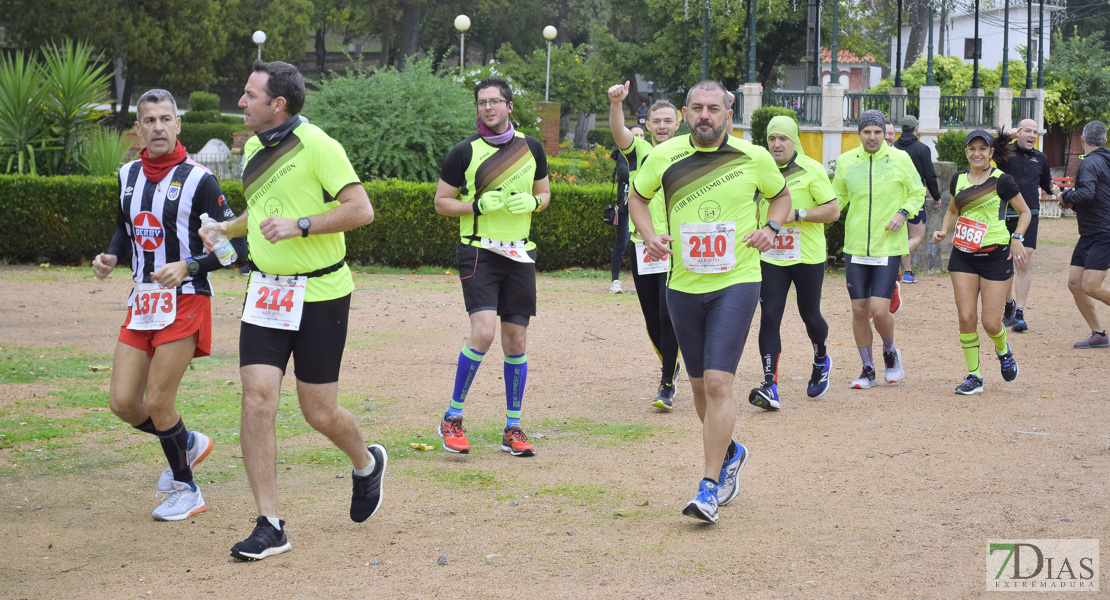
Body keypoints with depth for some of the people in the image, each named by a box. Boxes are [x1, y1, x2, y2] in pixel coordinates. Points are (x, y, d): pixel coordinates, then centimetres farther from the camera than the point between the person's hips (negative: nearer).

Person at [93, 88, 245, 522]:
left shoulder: (198, 180, -10)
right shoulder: (129, 175, 9)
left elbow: (234, 246, -10)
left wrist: (188, 267, -23)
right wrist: (110, 258, 4)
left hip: (185, 302, -6)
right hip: (142, 302, 6)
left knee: (158, 402, -6)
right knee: (122, 402, 2)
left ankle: (185, 490, 14)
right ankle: (188, 444, 30)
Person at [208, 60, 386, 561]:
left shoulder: (315, 145, -13)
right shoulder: (253, 147, 10)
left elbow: (361, 209, -18)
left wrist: (300, 226, -22)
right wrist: (226, 229, 13)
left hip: (320, 293, -6)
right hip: (267, 290, 6)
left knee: (319, 413, 2)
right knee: (257, 398, -8)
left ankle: (366, 463, 37)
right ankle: (269, 525, -2)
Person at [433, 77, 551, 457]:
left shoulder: (531, 148, 7)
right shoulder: (465, 152, -3)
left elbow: (544, 193, 18)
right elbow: (441, 201, 2)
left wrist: (531, 202, -5)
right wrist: (478, 206, -15)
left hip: (520, 254, 4)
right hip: (478, 251, -4)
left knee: (516, 340, 5)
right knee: (483, 333, -18)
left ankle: (512, 429, 15)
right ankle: (452, 418, -2)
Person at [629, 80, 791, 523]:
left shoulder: (754, 158, -2)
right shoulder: (664, 157, 0)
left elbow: (781, 194, 16)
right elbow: (638, 197, 16)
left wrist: (770, 228, -3)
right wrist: (649, 235, -2)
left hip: (737, 282, -3)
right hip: (684, 285, 3)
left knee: (718, 382, -15)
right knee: (699, 384, 13)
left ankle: (710, 488, -12)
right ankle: (730, 452, 40)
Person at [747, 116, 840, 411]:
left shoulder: (812, 170, -6)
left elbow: (833, 210, -10)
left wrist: (796, 215, -20)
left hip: (807, 257, -3)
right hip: (771, 257, 3)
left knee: (809, 314, 9)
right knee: (769, 317, -9)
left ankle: (821, 360, 42)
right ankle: (770, 386, -13)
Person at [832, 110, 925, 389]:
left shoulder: (900, 159, -3)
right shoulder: (846, 161, 3)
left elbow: (917, 193, 9)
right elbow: (838, 197, 15)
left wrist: (904, 213, -9)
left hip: (888, 248, -3)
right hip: (855, 248, 3)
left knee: (879, 310, -10)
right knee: (859, 311, 4)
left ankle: (891, 354, 19)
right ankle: (868, 370, 19)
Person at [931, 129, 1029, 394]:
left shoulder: (1002, 181, -7)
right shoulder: (959, 179, 7)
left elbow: (1025, 212, 3)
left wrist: (1017, 238, -11)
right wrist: (944, 231, 6)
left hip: (996, 255, -4)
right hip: (963, 255, 4)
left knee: (991, 323, -4)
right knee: (966, 317, -4)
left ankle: (1003, 351, 31)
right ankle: (974, 376, 8)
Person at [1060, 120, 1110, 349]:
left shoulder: (1090, 163, -15)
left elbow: (1087, 193, -31)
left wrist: (1067, 197, -12)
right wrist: (1073, 204, 13)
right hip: (1089, 236, 10)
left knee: (1091, 286, -17)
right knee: (1075, 283, 4)